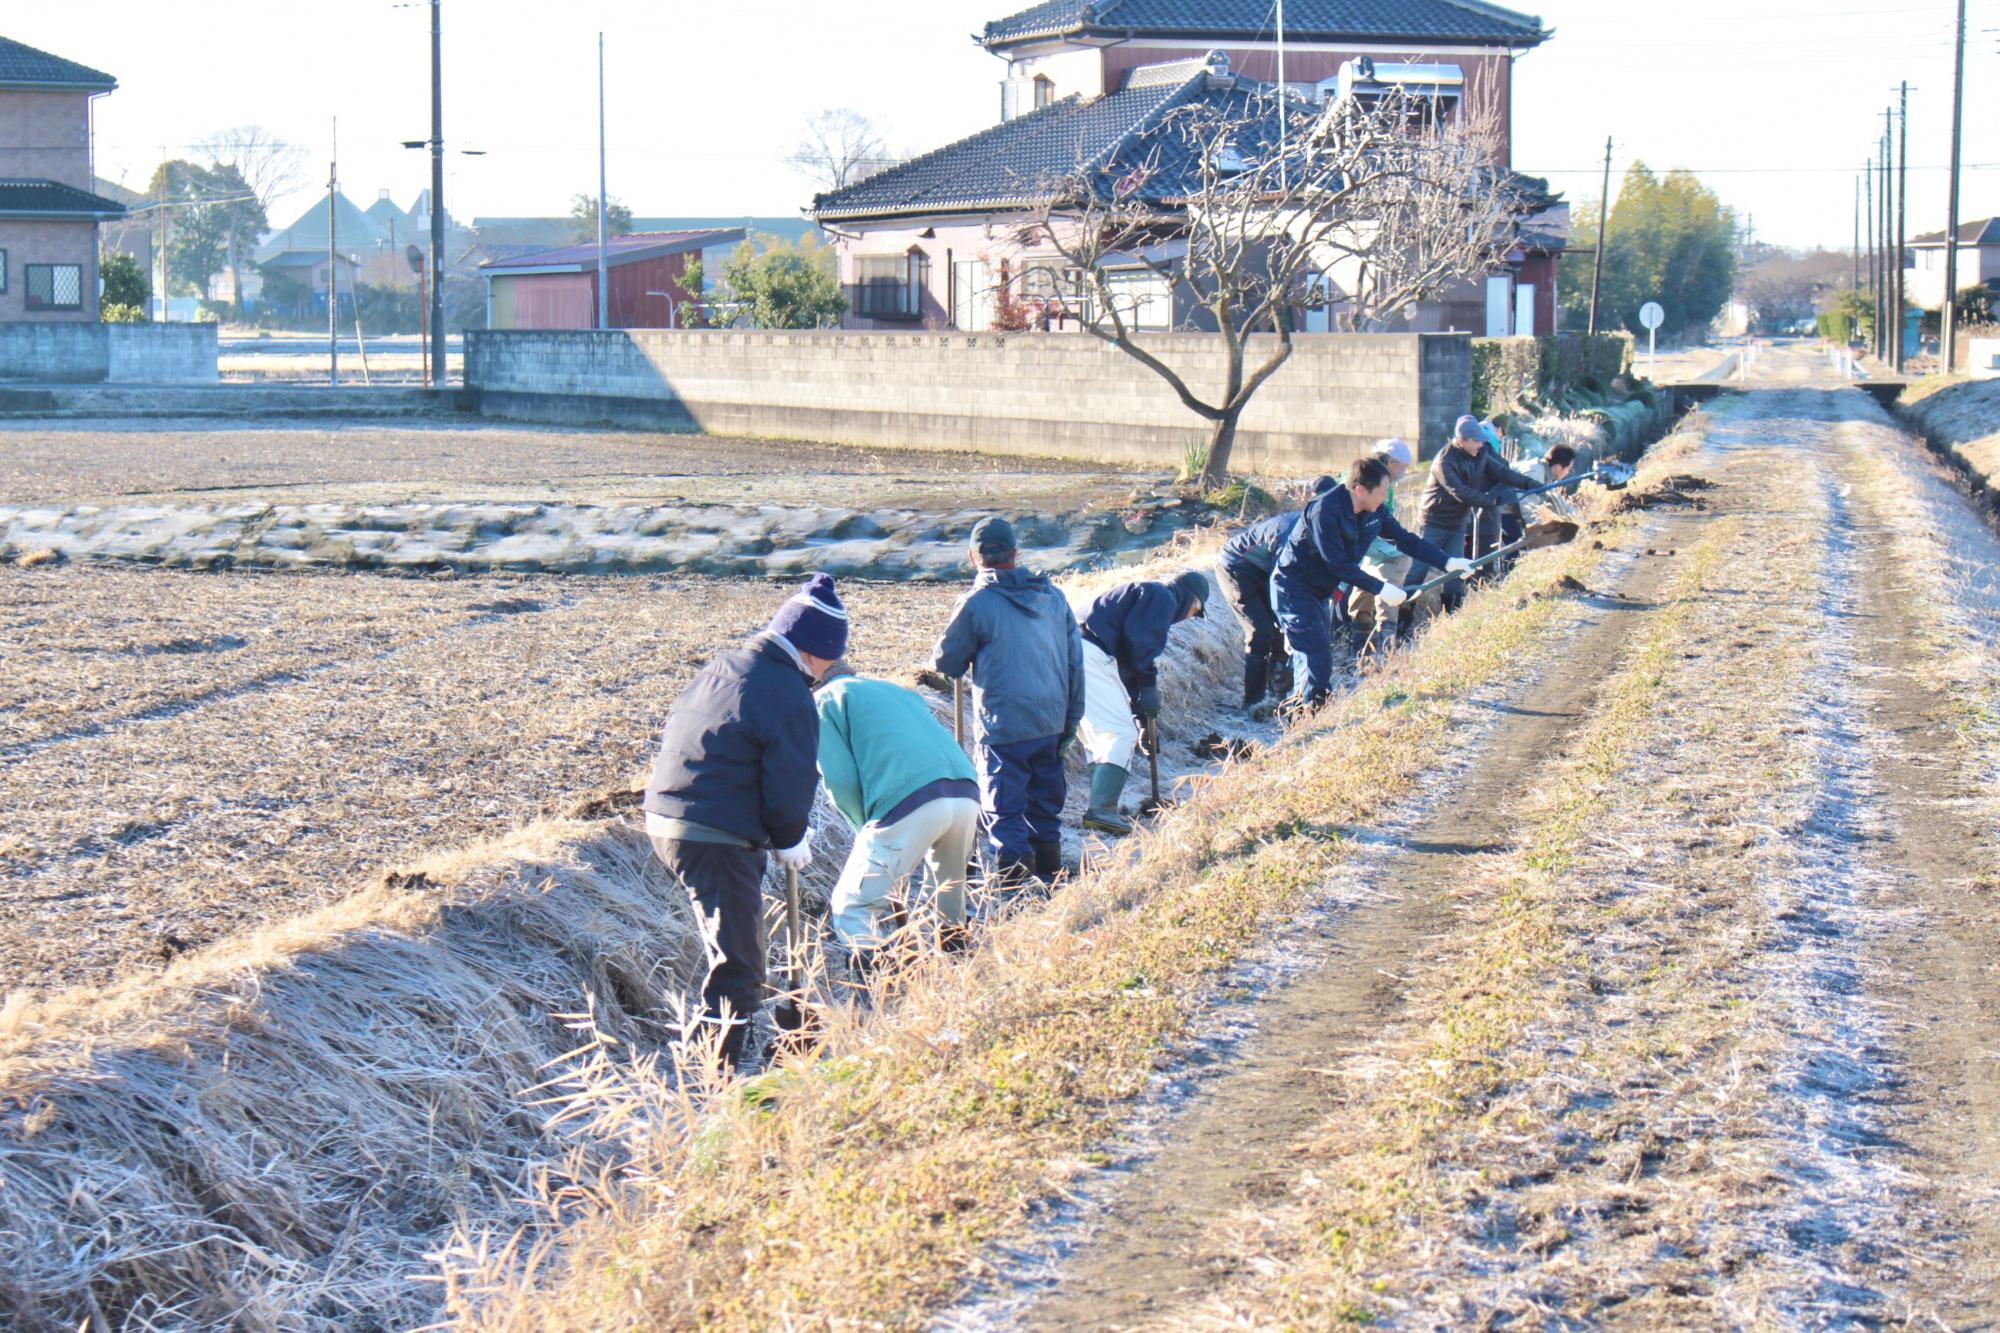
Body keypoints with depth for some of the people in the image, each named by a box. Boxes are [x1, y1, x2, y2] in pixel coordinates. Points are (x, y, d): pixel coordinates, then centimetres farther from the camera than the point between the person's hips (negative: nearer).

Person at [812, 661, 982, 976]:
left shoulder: (825, 699, 16)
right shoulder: (897, 690, 36)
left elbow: (841, 780, 2)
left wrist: (866, 827, 15)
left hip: (909, 801, -7)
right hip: (967, 794, 7)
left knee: (853, 907, 4)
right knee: (951, 894, 31)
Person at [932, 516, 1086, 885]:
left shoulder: (976, 603, -10)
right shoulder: (1053, 597, 6)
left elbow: (946, 663, -2)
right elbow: (1076, 663, 9)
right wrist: (1071, 721, 15)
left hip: (1004, 728, -6)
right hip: (1051, 724, 6)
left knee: (1005, 813, 1)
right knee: (1046, 808, 18)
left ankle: (1015, 886, -4)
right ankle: (1050, 878, 26)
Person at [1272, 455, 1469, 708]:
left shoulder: (1375, 511, -3)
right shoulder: (1325, 512, -29)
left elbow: (1405, 539, 6)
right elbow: (1339, 564, -29)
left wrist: (1448, 562, 0)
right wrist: (1380, 588, -28)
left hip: (1320, 591, 9)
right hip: (1294, 590, -9)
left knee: (1322, 657, 11)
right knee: (1317, 659, -17)